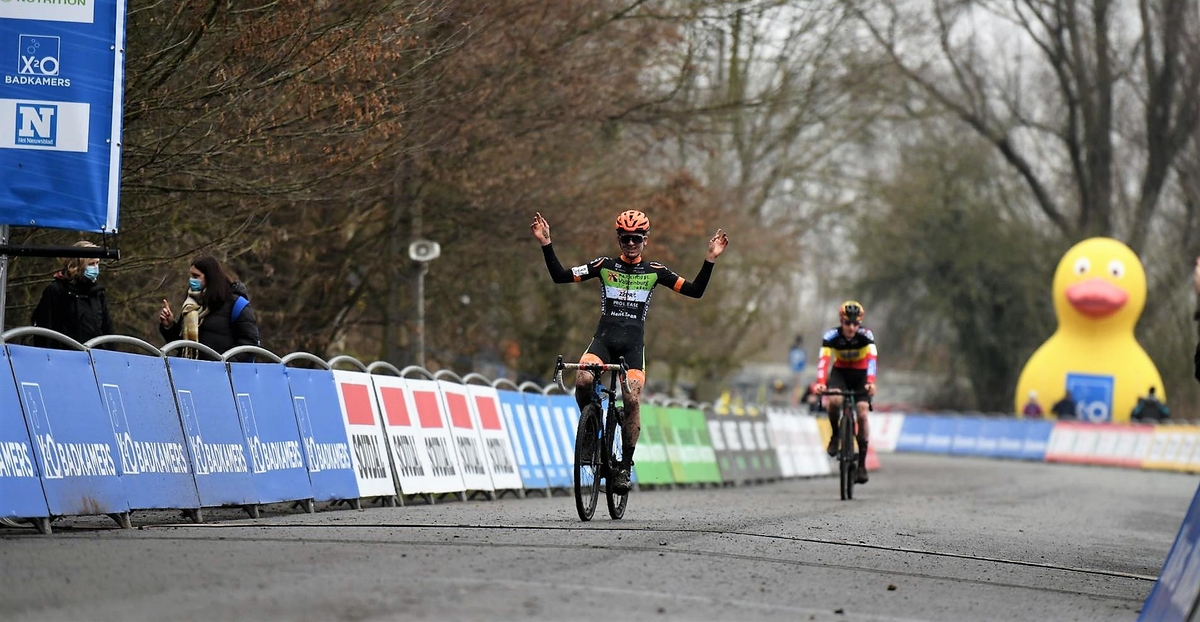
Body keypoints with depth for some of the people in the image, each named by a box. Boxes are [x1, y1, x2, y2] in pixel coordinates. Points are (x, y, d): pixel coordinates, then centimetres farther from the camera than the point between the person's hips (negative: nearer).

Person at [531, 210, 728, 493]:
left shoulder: (654, 271, 8)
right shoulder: (604, 266, 7)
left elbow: (695, 290, 6)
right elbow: (560, 276, 4)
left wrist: (710, 259, -5)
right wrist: (546, 244, -6)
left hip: (633, 344, 0)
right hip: (604, 339, 0)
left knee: (632, 400, -18)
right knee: (583, 380, -28)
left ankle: (625, 465, -6)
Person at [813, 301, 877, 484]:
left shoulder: (866, 335, -24)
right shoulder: (832, 335, -23)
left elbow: (872, 357, -37)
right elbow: (823, 359, -33)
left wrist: (871, 382, -53)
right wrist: (820, 383, -50)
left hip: (861, 374, 0)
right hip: (840, 372, 0)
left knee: (862, 414, -14)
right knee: (834, 400, -32)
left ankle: (862, 463, -6)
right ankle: (835, 435, -4)